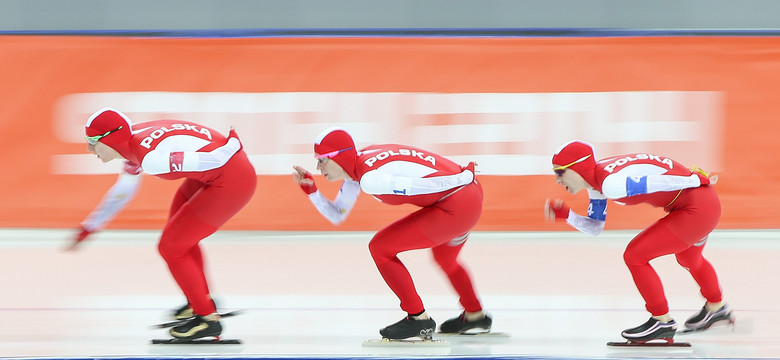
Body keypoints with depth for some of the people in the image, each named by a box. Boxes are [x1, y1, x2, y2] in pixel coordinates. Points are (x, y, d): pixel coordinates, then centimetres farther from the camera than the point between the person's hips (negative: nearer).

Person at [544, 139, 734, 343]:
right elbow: (594, 227, 12)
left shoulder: (610, 183, -26)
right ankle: (716, 308, 61)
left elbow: (658, 182, -24)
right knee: (688, 259, 35)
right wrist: (565, 215, -3)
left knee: (634, 256, -8)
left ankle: (663, 322, 4)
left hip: (697, 208, -10)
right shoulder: (596, 182, 5)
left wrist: (698, 180, -15)